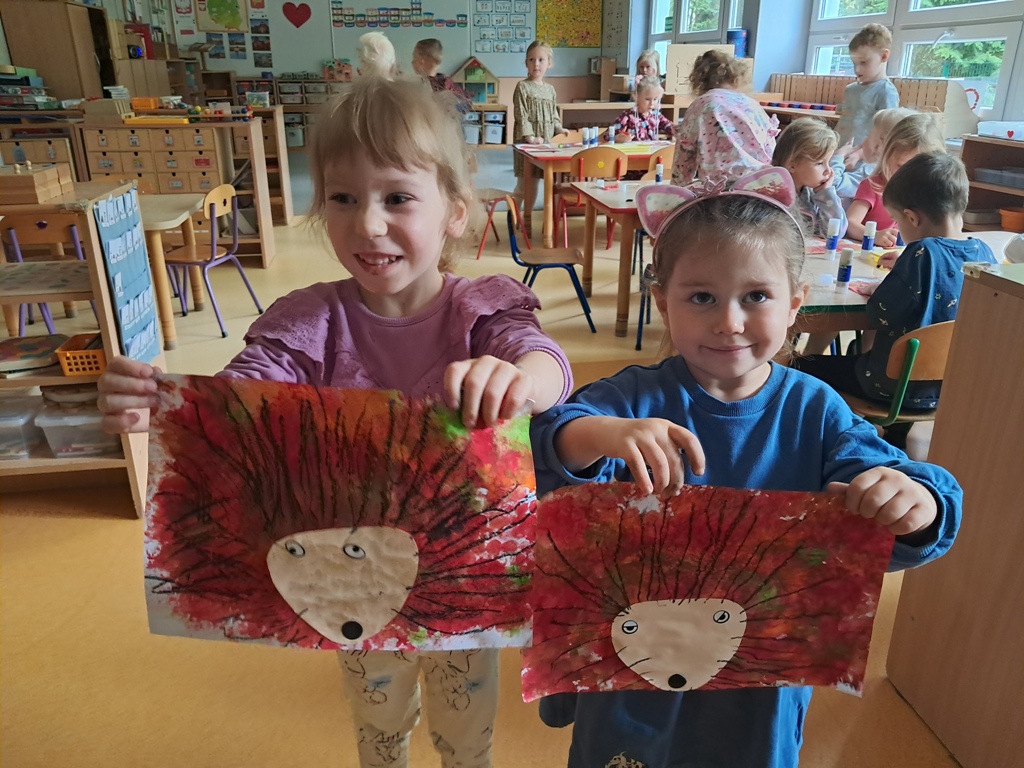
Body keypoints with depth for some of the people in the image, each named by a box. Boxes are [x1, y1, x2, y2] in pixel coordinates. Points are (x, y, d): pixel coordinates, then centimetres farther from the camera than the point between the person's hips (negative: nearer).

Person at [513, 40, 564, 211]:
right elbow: (521, 116, -12)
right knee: (524, 185, -6)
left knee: (533, 184, 9)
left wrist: (560, 131, 4)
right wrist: (530, 137, -21)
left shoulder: (550, 89, 13)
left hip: (546, 141, 5)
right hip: (526, 142, -5)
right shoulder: (522, 86, -4)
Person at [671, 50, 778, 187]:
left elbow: (685, 153, 9)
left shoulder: (702, 104, 9)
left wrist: (678, 189, 18)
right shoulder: (753, 104, 18)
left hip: (720, 184, -4)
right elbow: (771, 149, 19)